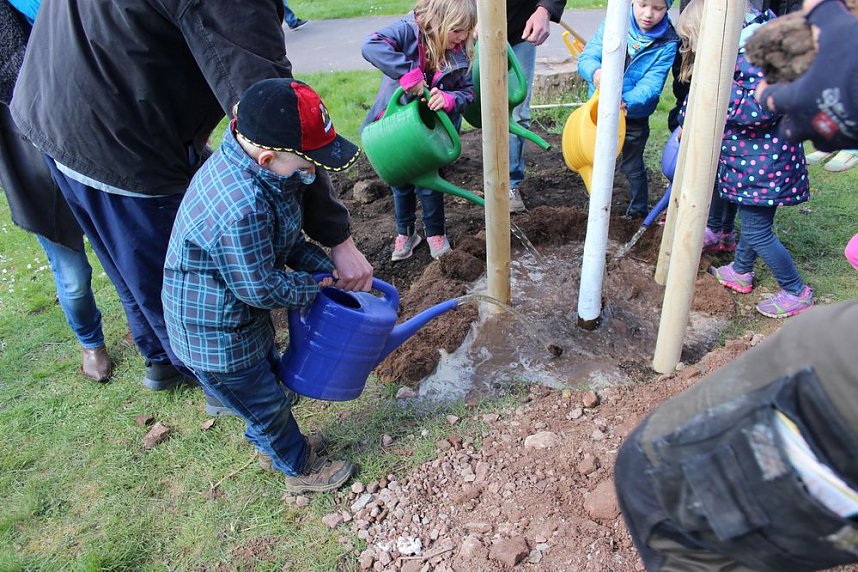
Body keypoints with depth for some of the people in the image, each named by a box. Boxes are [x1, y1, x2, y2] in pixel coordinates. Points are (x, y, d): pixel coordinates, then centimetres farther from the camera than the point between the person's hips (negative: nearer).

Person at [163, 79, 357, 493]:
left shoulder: (249, 162, -7)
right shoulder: (242, 210, -39)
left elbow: (290, 238, 4)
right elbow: (260, 288, -28)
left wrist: (326, 269, -6)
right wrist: (315, 288, -13)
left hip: (241, 319, 9)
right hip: (214, 339, -9)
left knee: (271, 378, 28)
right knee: (267, 403, 13)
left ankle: (267, 443, 54)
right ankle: (300, 469, 38)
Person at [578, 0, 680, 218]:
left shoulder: (667, 43, -13)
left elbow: (651, 84, -22)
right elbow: (587, 57, -18)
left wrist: (626, 101, -42)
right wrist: (595, 72, -42)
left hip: (634, 117, -2)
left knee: (632, 166, 11)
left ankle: (638, 211, 34)